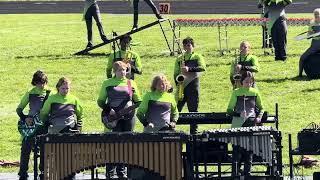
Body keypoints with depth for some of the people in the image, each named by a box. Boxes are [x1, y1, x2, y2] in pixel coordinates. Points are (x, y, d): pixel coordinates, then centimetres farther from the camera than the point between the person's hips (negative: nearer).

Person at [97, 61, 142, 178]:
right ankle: (111, 172, -2)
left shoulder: (131, 84, 9)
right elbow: (100, 101, 9)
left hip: (128, 117, 2)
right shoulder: (107, 84, 6)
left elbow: (138, 101, 13)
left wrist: (131, 106, -9)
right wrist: (108, 110, -9)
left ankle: (121, 171, 12)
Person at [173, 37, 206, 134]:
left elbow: (203, 67, -12)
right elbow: (176, 73, 15)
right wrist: (178, 82, -5)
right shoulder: (179, 59, 16)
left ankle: (193, 131, 2)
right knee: (176, 108, -2)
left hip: (193, 86, -3)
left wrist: (189, 69, -23)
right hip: (182, 86, 3)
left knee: (193, 110, -1)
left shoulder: (197, 57, 6)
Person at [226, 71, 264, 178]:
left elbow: (261, 108, 17)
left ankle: (247, 172, 11)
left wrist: (259, 117, -3)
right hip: (238, 125, -2)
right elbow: (229, 110, 2)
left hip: (251, 124, 2)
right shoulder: (236, 92, 1)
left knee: (249, 149, 5)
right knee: (237, 149, -6)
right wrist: (239, 114, -16)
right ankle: (235, 173, -3)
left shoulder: (255, 92, 7)